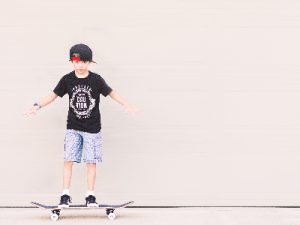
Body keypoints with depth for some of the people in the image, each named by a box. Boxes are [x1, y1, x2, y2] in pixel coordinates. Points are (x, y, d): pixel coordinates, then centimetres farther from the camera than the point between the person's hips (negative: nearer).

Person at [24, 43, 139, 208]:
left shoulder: (96, 80, -6)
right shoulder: (67, 80, -3)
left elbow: (111, 93, 2)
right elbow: (54, 95, 6)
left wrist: (127, 106, -6)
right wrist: (37, 106, -1)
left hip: (92, 128, -1)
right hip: (73, 128, 1)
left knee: (91, 162, 0)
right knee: (68, 160, -5)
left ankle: (90, 196, 9)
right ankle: (65, 195, 2)